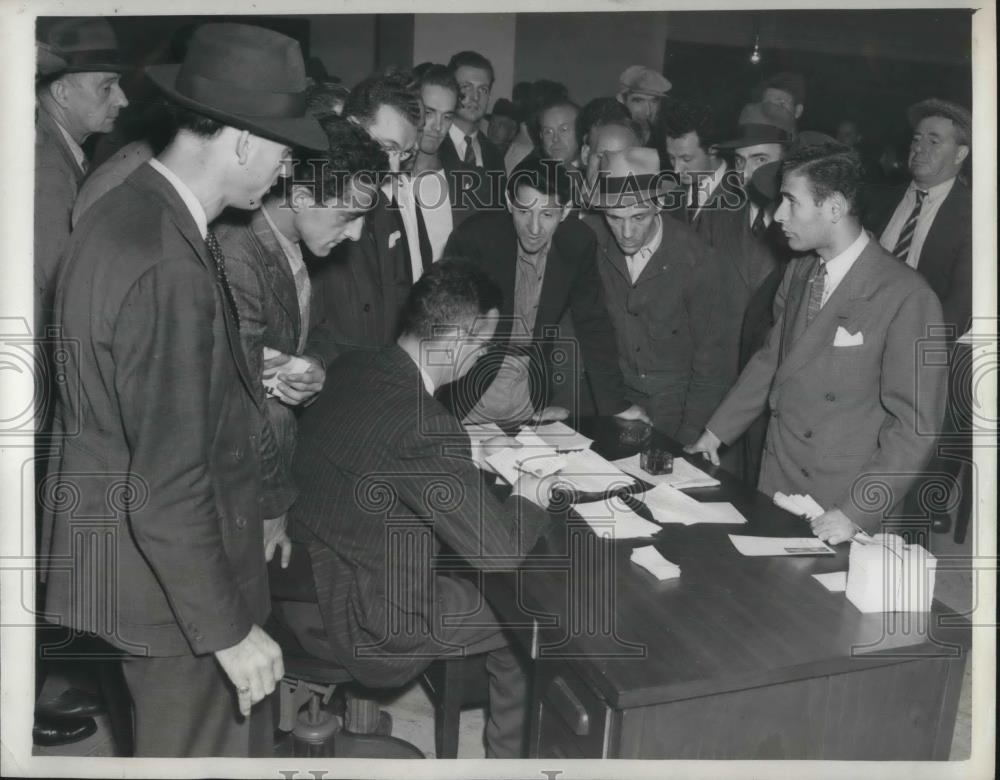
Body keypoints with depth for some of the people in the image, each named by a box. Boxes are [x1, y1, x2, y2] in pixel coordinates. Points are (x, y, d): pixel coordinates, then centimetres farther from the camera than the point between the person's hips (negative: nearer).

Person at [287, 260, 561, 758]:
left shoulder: (350, 368, -6)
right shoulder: (423, 428, -31)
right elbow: (499, 551, -23)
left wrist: (467, 450, 9)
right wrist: (528, 501, -3)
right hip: (364, 629, -8)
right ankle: (511, 755, 30)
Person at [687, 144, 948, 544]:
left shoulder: (907, 298, -18)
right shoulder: (797, 273, 4)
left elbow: (914, 425, -17)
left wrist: (857, 513, -21)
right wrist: (716, 431, 13)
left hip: (843, 501, -6)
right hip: (776, 481, 6)